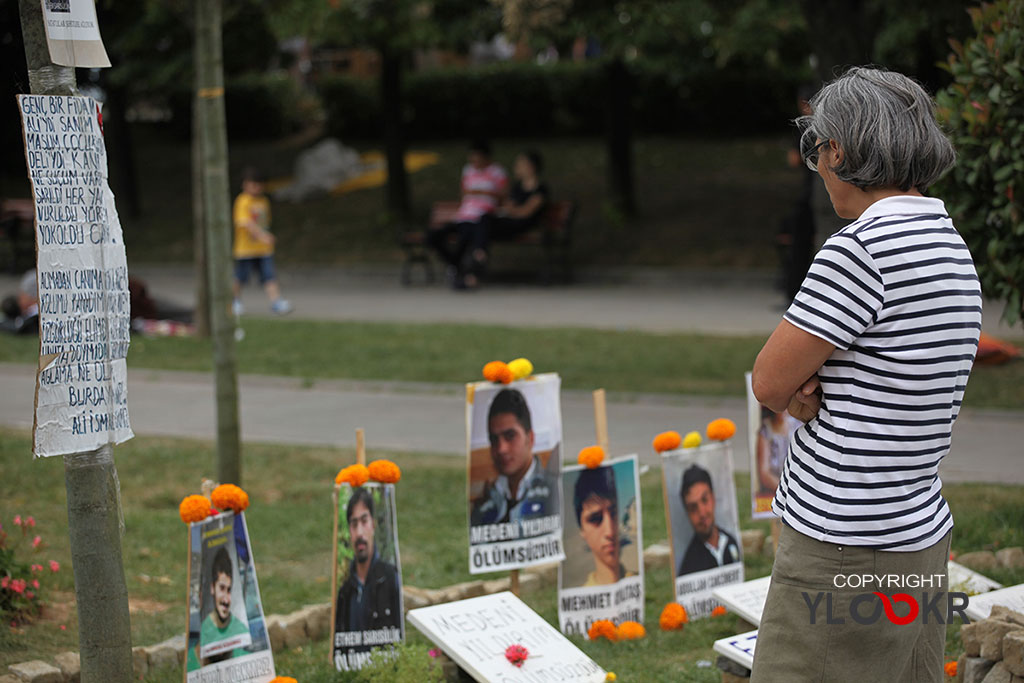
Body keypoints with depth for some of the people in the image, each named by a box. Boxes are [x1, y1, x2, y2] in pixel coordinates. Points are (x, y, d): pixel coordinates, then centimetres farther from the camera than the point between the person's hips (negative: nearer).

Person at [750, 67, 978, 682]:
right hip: (922, 543, 9)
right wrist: (810, 393, -4)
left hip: (844, 561, -9)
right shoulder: (953, 248, 11)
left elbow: (769, 385, -12)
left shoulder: (861, 249, -19)